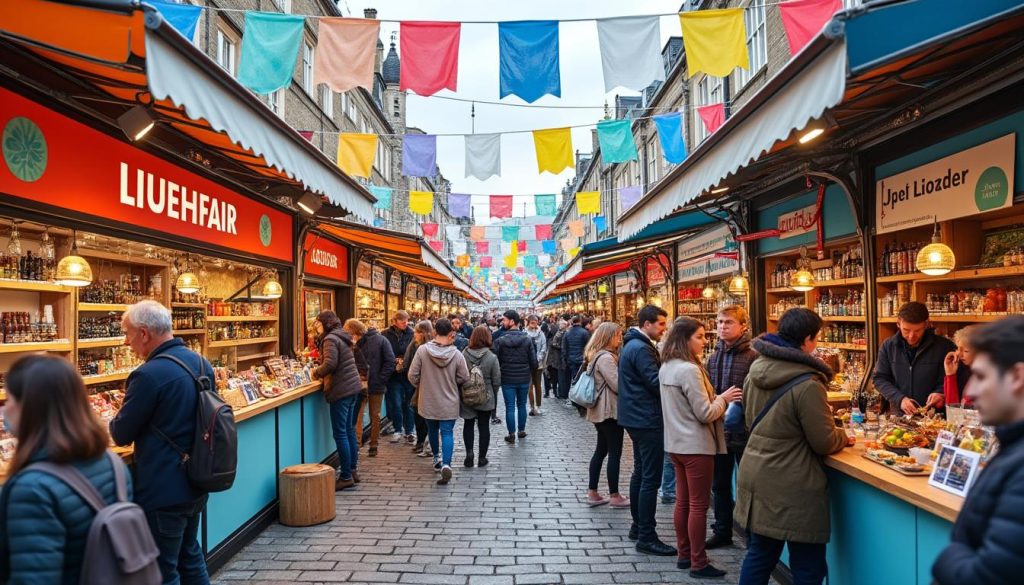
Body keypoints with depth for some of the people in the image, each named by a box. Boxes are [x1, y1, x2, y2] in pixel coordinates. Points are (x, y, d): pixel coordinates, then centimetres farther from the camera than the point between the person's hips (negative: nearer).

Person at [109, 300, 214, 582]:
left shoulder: (149, 374, -23)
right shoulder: (202, 363, 3)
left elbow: (121, 435, -12)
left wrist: (114, 422, 10)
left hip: (163, 490, -8)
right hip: (195, 483, 8)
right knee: (190, 556, 23)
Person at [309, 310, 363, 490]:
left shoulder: (330, 339, -13)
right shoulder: (342, 336, 16)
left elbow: (330, 363, -24)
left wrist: (316, 372, -7)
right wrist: (322, 373, 12)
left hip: (340, 391, -10)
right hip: (353, 387, 10)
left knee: (340, 433, -4)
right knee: (349, 430, 15)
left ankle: (346, 477, 0)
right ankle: (352, 470, 22)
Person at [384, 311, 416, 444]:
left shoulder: (411, 334, -4)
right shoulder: (386, 335, -4)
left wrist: (405, 361, -18)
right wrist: (395, 361, -13)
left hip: (408, 373, 0)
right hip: (394, 374, 0)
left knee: (408, 403, 9)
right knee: (396, 404, 6)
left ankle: (409, 431, 21)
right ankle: (398, 430, 22)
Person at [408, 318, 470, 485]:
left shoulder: (422, 350, -15)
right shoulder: (457, 354, -15)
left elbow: (412, 375, -9)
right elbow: (464, 378, -5)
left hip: (428, 401, 2)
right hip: (449, 402, -1)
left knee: (432, 429, 22)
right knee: (447, 432, 3)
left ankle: (437, 457, 40)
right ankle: (446, 463, -14)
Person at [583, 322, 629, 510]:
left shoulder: (597, 356, 13)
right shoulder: (606, 358, -19)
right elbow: (618, 385, -21)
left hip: (601, 410, 10)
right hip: (611, 411, -10)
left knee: (601, 450, 13)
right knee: (614, 452, 0)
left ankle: (592, 493, 17)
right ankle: (614, 496, 8)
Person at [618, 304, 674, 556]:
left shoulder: (632, 345, 14)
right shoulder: (641, 349, -19)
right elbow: (657, 383, -23)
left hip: (637, 417, 11)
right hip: (647, 420, -11)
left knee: (640, 473, 18)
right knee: (651, 479, -6)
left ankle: (638, 526, 27)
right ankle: (646, 537, -1)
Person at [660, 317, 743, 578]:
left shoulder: (667, 367, 7)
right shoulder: (689, 370, -22)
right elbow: (705, 414, -20)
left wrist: (715, 398, 11)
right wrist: (723, 398, -3)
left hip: (676, 443, 9)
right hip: (696, 446, -9)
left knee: (683, 501, 16)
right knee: (698, 505, 1)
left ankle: (684, 554, 26)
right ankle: (698, 563, 10)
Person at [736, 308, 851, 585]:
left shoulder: (756, 371, 1)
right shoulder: (807, 385, -21)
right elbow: (825, 443, -13)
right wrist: (843, 435, 9)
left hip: (756, 478, 7)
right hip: (793, 490, -7)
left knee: (759, 557, 19)